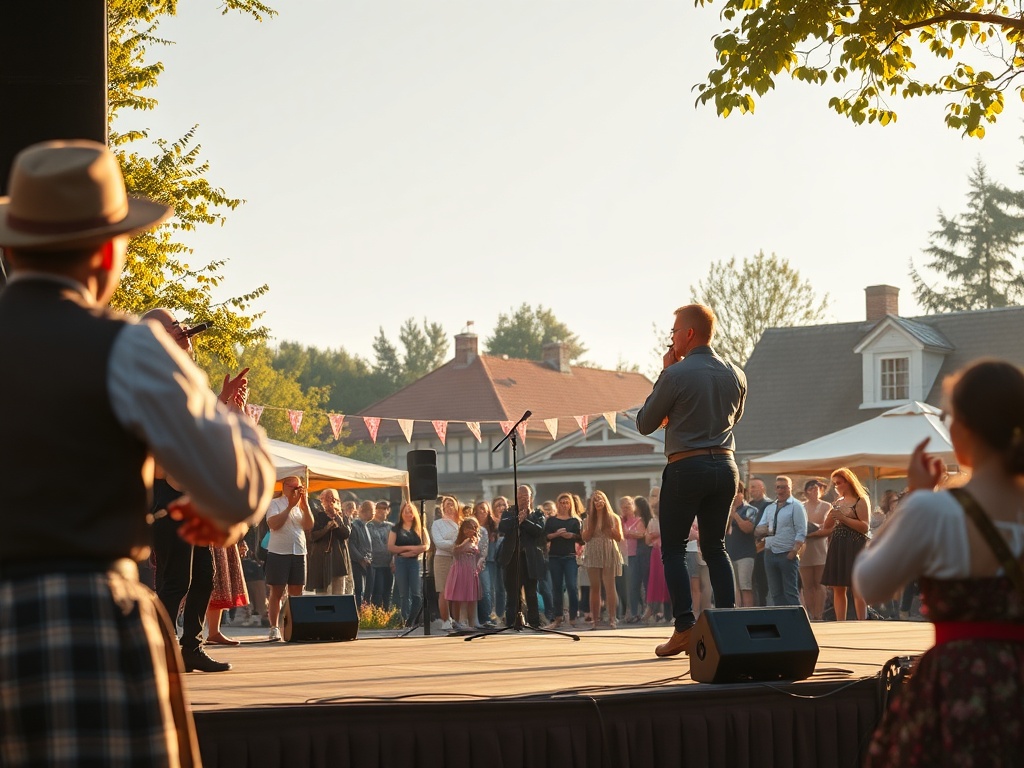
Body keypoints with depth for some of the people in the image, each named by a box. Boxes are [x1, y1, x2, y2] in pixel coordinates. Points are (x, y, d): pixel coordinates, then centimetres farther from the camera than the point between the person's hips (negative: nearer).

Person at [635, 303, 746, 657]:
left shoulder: (676, 375, -12)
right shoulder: (735, 375, 7)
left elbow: (645, 424, -1)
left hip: (686, 466, -6)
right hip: (725, 465, 6)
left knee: (673, 548, 2)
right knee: (715, 546, 13)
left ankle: (684, 628, -8)